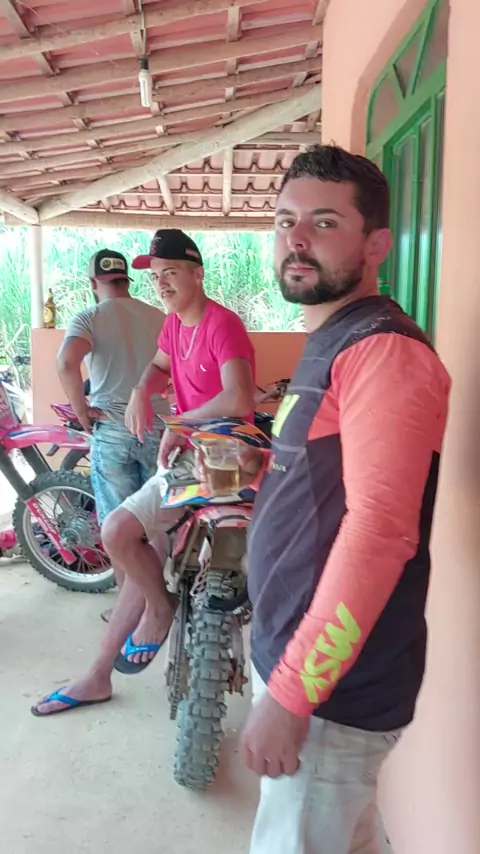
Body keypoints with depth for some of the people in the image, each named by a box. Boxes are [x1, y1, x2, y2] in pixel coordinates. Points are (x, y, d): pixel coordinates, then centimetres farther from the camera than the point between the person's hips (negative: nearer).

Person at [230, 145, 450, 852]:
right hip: (294, 651, 9)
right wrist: (261, 468, 7)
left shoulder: (384, 350, -19)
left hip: (336, 685, -9)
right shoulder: (329, 342, 13)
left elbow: (380, 531, -27)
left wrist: (290, 690, -25)